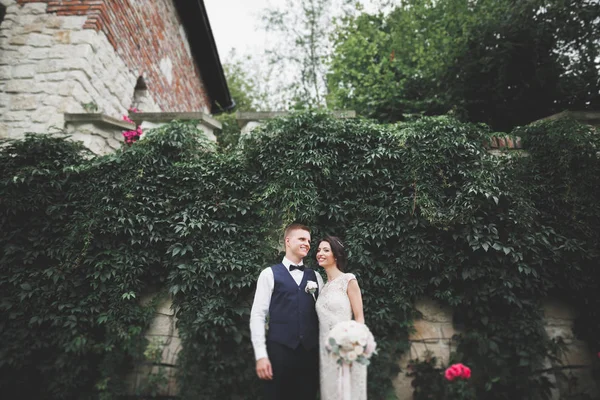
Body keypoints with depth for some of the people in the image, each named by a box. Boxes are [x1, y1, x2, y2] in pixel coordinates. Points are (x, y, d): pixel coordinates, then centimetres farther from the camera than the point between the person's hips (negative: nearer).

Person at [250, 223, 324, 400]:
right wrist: (261, 355, -10)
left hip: (310, 352, 4)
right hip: (279, 351, -3)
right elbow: (258, 315, -5)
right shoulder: (270, 274, -1)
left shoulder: (315, 277, 11)